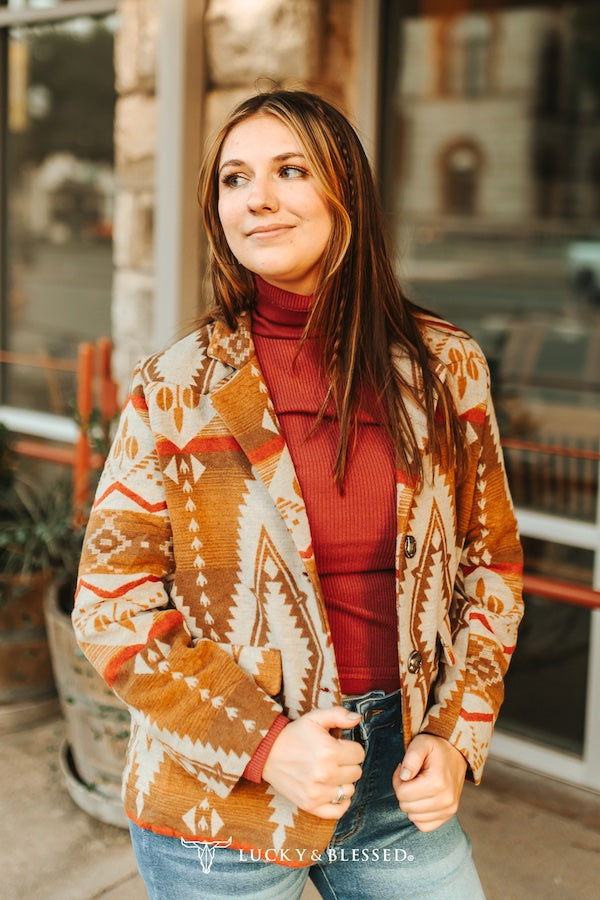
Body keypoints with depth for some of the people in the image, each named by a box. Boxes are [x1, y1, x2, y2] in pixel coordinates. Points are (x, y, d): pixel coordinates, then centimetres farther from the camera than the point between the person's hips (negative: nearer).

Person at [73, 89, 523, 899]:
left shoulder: (445, 367, -2)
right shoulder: (176, 388, -8)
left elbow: (491, 563, 7)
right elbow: (110, 606, -7)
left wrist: (457, 733, -3)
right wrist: (262, 744, -15)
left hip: (401, 778, 2)